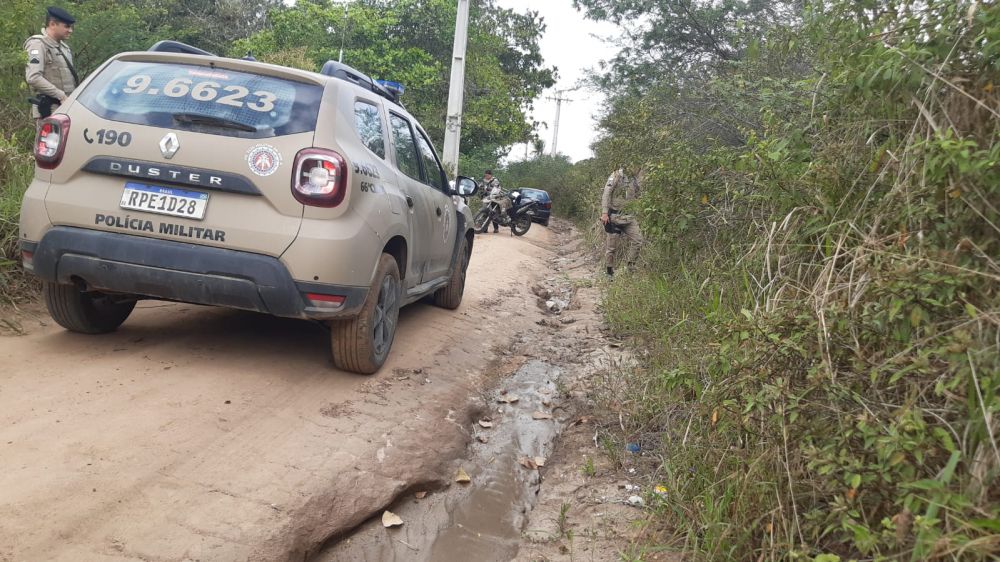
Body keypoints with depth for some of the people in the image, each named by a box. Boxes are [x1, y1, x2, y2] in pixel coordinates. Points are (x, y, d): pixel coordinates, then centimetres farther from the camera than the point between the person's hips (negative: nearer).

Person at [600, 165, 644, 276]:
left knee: (638, 241, -4)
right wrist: (604, 213, -19)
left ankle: (630, 266, 9)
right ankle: (609, 272, 13)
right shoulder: (616, 175, -9)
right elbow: (606, 194, -14)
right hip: (615, 216, -6)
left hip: (629, 216, 6)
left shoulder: (635, 179, 10)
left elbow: (636, 197, 18)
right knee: (611, 245, 1)